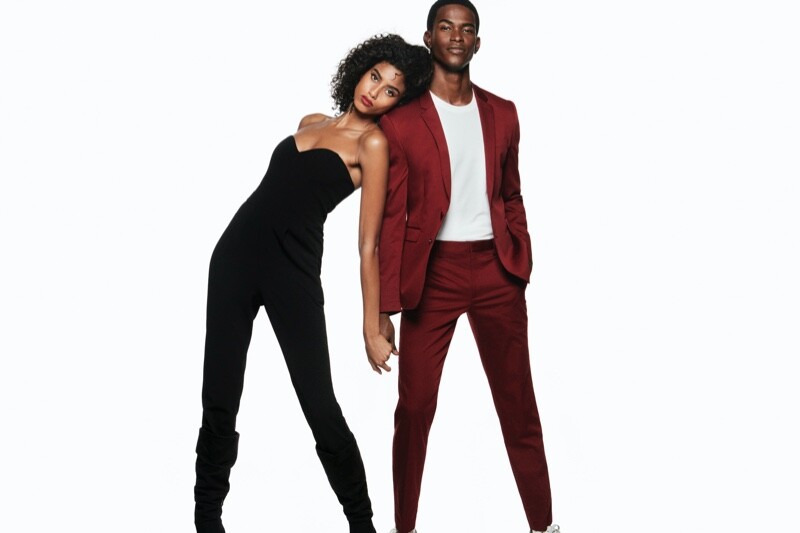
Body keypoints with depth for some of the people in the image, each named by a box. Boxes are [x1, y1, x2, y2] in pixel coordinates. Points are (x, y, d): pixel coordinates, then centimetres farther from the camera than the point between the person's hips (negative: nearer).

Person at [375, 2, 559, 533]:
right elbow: (390, 216, -3)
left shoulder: (502, 113, 10)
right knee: (415, 406, 3)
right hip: (432, 271, -3)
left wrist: (522, 269, 6)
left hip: (495, 269, 3)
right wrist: (384, 306, -7)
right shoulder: (401, 120, -2)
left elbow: (512, 197, 15)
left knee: (519, 404, 9)